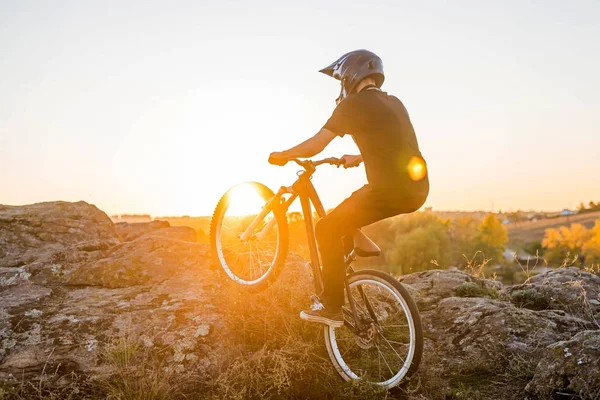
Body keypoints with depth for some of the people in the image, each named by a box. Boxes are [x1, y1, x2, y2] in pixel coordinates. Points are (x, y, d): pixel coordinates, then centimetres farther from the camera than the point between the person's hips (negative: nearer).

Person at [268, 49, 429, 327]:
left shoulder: (355, 103, -3)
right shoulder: (393, 102, 21)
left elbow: (315, 145, -6)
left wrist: (281, 156, 10)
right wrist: (357, 159, 44)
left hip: (391, 189, -9)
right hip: (417, 189, 9)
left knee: (327, 229, 4)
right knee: (349, 213, 30)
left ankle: (332, 308, 6)